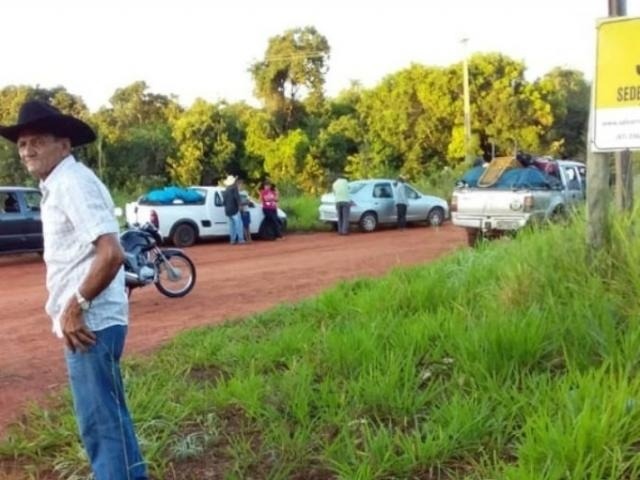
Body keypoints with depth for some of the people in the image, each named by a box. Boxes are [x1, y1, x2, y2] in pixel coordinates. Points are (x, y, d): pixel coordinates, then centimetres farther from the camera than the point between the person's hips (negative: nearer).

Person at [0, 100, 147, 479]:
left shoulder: (73, 183, -16)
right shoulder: (58, 186, 15)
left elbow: (111, 254, -27)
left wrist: (76, 306, -19)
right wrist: (74, 308, 13)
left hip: (89, 323, -10)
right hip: (87, 321, 10)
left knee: (99, 420, -2)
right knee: (108, 413, 21)